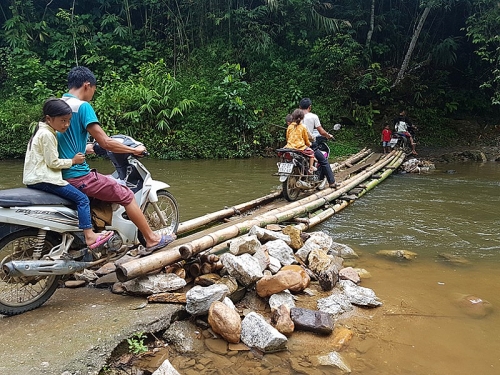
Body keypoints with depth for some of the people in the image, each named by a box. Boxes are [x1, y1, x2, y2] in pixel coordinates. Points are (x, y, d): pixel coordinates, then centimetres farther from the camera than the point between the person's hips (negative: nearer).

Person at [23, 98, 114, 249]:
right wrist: (73, 161, -6)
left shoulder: (42, 131, 17)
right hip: (43, 179, -11)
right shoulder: (47, 135, -15)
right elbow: (53, 162, -18)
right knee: (82, 199, -14)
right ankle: (89, 236, -20)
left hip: (34, 179, 11)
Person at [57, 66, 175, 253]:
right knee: (126, 196, 0)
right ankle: (152, 240, 8)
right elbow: (106, 143, -18)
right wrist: (135, 150, -5)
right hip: (78, 175, -10)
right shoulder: (82, 106, -15)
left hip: (60, 174, 10)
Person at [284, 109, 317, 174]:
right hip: (300, 147, -3)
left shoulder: (289, 127, 3)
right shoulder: (303, 127, -4)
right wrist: (309, 144, 26)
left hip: (290, 146, 3)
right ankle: (311, 167, 14)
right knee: (311, 152, 18)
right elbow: (306, 139, 5)